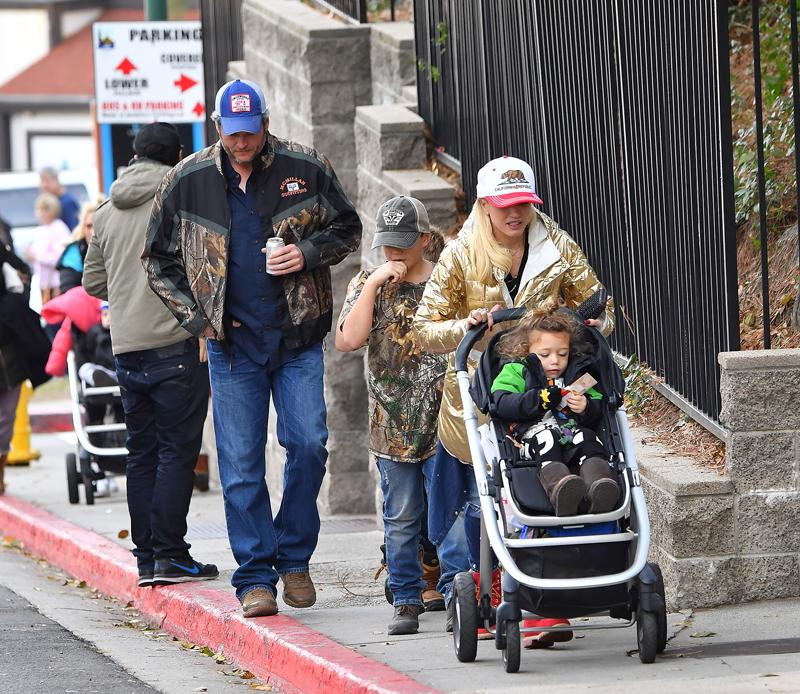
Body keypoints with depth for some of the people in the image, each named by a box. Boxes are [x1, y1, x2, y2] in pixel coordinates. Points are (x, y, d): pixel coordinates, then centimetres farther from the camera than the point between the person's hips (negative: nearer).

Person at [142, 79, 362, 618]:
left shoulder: (305, 169, -1)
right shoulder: (189, 181, 1)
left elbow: (348, 229, 11)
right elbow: (158, 259, 11)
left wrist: (309, 253, -9)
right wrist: (197, 315, 1)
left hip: (297, 336, 0)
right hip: (233, 343, 0)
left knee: (308, 443, -7)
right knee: (240, 466, -1)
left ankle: (293, 557, 11)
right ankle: (255, 578, 3)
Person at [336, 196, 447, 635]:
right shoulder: (367, 284, 7)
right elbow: (349, 339, -8)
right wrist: (374, 283, -11)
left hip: (443, 419, -1)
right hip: (392, 422, 1)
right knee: (401, 519, 4)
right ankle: (406, 602, 11)